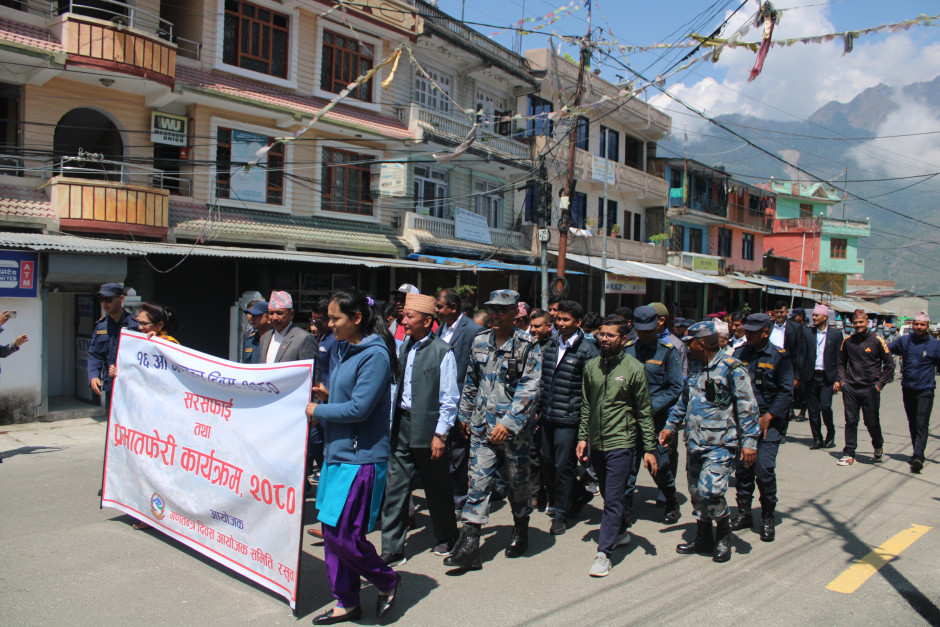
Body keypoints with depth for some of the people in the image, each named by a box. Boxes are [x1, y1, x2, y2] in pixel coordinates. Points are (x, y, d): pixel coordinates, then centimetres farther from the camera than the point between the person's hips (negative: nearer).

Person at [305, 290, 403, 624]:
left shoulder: (375, 355, -16)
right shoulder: (348, 350, 13)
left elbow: (359, 408, -20)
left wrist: (316, 410, -9)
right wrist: (327, 395, 4)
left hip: (360, 458, -9)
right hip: (337, 453, 9)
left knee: (342, 532, -7)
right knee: (332, 531, 13)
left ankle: (388, 581, 17)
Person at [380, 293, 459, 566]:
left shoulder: (442, 351, -12)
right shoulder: (403, 347, 7)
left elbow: (449, 399, -12)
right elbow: (396, 386, 13)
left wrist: (440, 434, -14)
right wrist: (390, 422, 9)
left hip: (427, 428, -5)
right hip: (400, 425, 6)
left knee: (437, 488, 12)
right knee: (395, 488, 6)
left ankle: (447, 539, 34)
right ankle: (392, 551, 16)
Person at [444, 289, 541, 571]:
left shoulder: (527, 345, -8)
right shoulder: (480, 342, 7)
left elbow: (529, 387, -14)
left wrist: (508, 422, -20)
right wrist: (465, 414, 19)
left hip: (514, 427, -3)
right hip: (482, 424, 4)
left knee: (518, 480, 11)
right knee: (478, 480, -1)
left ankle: (520, 532, 34)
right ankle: (469, 546, 2)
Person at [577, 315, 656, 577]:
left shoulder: (634, 368, -8)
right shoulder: (591, 366, 5)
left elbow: (645, 411, -4)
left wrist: (649, 449, -5)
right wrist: (582, 437, 8)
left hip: (621, 443, -5)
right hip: (597, 442, 5)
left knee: (613, 498, -7)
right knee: (607, 494, 18)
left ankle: (603, 553, -2)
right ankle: (620, 532, 39)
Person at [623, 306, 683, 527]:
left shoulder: (668, 351, 0)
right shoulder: (627, 350, 7)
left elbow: (675, 388, -3)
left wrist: (652, 407, -13)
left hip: (656, 419, -2)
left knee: (659, 464, 5)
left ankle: (671, 505, 30)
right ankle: (626, 510, 15)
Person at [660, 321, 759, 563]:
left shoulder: (731, 368, -10)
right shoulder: (696, 371, 14)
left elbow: (747, 407, -12)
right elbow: (683, 402, 26)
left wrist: (749, 441, -16)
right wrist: (670, 427, 28)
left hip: (720, 444, -7)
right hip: (695, 443, 7)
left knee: (711, 490, -15)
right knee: (696, 492, 11)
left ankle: (724, 535, 9)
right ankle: (703, 537, 27)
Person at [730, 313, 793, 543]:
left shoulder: (779, 357, -3)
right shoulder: (739, 354, 7)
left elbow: (786, 392, -4)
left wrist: (767, 417, -11)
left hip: (768, 423, -3)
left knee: (764, 469, -8)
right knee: (741, 468, 6)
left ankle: (767, 518, 9)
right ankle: (744, 513, 22)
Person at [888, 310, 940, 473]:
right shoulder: (904, 341, 5)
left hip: (925, 390, -3)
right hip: (907, 389, 3)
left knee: (922, 424, -12)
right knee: (912, 423, 14)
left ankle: (918, 456, -20)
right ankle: (918, 452, 28)